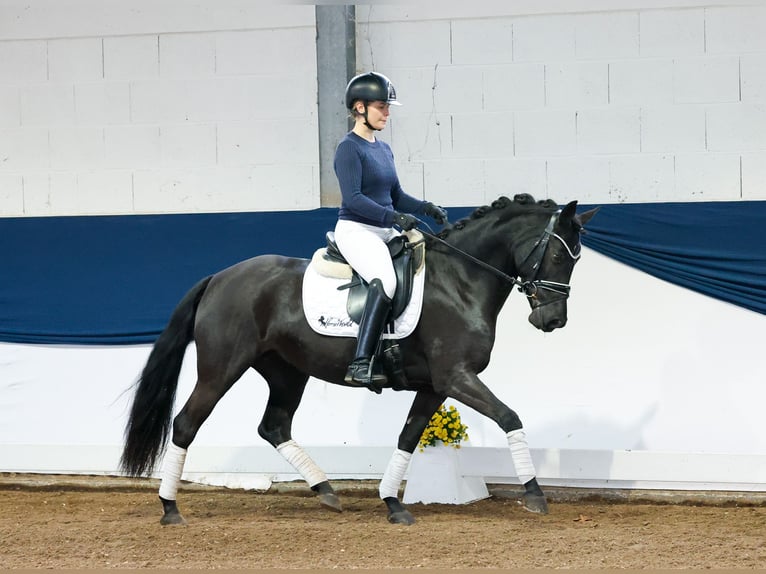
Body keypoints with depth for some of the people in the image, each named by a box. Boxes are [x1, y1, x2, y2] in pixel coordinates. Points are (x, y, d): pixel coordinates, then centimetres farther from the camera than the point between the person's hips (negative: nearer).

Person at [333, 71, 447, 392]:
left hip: (385, 232, 9)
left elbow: (396, 196, 22)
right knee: (385, 281, -33)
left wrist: (425, 208, 4)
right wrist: (394, 217, -27)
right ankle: (360, 365, -39)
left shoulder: (383, 149, 18)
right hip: (356, 230, -9)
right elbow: (353, 198, -18)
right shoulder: (349, 148, -8)